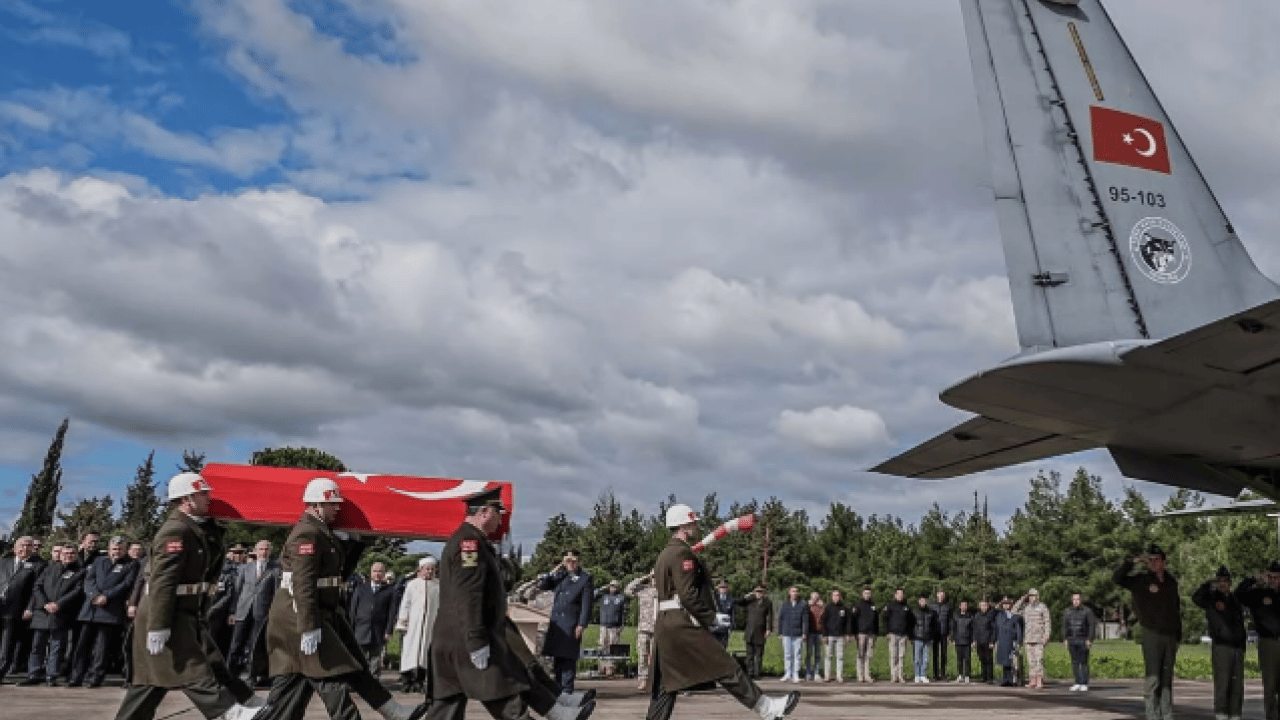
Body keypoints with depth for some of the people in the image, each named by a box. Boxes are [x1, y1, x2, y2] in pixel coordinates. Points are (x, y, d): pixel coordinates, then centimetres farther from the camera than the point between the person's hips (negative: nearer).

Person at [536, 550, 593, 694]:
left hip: (571, 624, -5)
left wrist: (582, 625, -12)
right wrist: (555, 570, 4)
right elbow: (542, 585, 11)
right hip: (556, 622, 5)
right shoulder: (560, 576, 16)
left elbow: (586, 604, -4)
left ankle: (567, 689, 0)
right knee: (556, 656, 8)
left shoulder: (585, 578, 1)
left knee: (568, 657, -6)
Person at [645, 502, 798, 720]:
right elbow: (688, 595, -20)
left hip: (667, 625, 10)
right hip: (684, 626, -10)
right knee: (727, 670, -4)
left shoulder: (664, 554, 19)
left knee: (667, 684, 11)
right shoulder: (682, 553, -12)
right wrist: (709, 618, -10)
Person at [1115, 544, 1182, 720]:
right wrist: (1133, 562, -20)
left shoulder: (1171, 582, 11)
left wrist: (1178, 633, 14)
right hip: (1152, 635, -5)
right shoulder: (1141, 581, -2)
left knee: (1167, 679, 11)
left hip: (1170, 637, 5)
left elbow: (1177, 608, 17)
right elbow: (1117, 578, -15)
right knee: (1153, 679, -8)